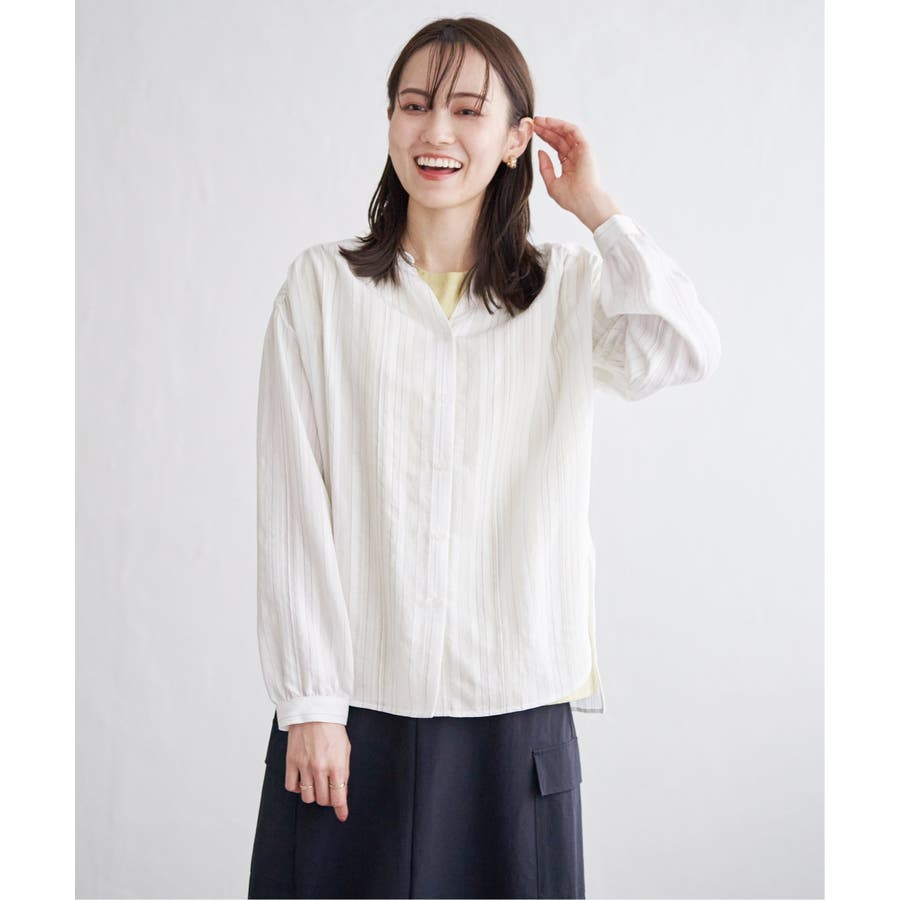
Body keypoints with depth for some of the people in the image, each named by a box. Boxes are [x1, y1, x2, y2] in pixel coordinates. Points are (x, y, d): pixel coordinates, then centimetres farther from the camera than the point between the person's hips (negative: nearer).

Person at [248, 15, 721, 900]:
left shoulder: (569, 288, 6)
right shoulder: (322, 284, 2)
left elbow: (688, 350, -15)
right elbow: (291, 506, -3)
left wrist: (596, 208, -6)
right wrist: (309, 704, -7)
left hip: (515, 705, 1)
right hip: (355, 705, -1)